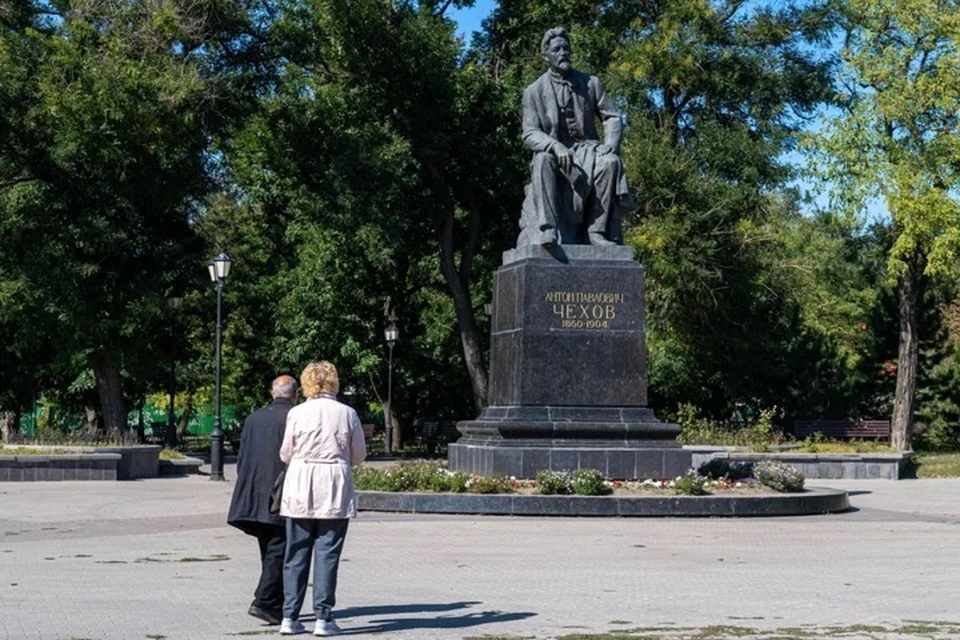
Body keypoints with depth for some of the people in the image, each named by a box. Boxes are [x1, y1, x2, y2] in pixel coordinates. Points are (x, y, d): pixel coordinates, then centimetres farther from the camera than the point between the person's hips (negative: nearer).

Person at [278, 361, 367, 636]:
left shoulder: (296, 413, -3)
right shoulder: (347, 414, -2)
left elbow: (285, 454, 4)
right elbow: (359, 454, 6)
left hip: (300, 488, 1)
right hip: (335, 489, 0)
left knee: (296, 553, 9)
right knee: (327, 553, 3)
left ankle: (290, 617, 10)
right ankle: (323, 618, 0)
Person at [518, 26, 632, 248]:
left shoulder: (590, 83, 11)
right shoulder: (534, 91, 5)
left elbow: (612, 117, 9)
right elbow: (530, 134, -5)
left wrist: (611, 143, -14)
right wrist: (556, 146, -25)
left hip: (586, 149, 2)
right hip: (555, 152, -2)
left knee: (610, 162, -32)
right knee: (544, 159, -37)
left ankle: (598, 231, -29)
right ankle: (547, 229, -44)